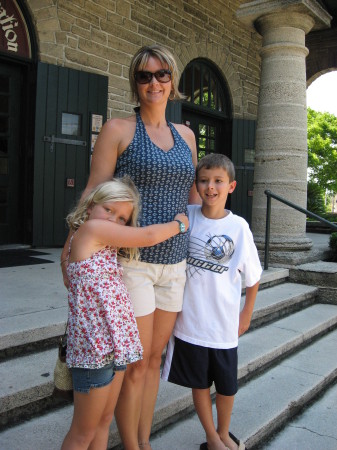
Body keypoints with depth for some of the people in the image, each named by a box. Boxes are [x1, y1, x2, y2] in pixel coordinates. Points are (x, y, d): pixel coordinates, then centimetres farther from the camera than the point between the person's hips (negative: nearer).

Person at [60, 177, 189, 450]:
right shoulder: (90, 228, -13)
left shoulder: (103, 244, 13)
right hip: (94, 346, -9)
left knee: (104, 421, 21)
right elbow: (149, 237, -11)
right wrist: (178, 224, 5)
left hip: (114, 342, 9)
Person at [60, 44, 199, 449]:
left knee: (154, 359, 16)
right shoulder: (118, 130, -3)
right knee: (134, 365, 4)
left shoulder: (185, 135, 13)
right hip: (131, 261, -5)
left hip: (174, 262, 5)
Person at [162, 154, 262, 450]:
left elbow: (253, 276, 4)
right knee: (200, 383, 14)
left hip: (225, 323, 0)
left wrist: (247, 315, 8)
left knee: (227, 386, 15)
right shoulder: (186, 217, -7)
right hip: (190, 320, 0)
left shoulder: (239, 227, -7)